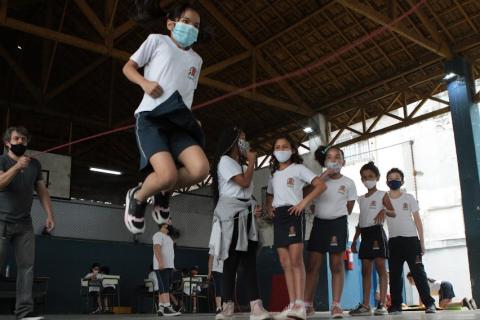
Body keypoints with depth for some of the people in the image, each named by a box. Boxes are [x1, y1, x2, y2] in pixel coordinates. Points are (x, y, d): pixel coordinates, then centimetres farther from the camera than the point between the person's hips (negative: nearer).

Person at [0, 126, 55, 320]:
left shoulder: (35, 164, 12)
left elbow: (42, 191, 13)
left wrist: (49, 215, 4)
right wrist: (17, 167, -31)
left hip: (24, 223, 4)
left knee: (27, 266, -3)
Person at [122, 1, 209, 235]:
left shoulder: (196, 60, 23)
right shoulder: (157, 40, 9)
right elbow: (128, 68, 12)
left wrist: (193, 121, 13)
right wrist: (145, 82, -9)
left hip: (178, 122, 5)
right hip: (150, 117, -5)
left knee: (200, 169, -21)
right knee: (168, 175, -27)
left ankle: (163, 192, 10)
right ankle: (137, 197, 7)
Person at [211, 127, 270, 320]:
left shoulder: (240, 163, 25)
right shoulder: (225, 160, -1)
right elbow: (244, 182, -11)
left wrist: (254, 206, 3)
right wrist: (252, 162, 2)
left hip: (245, 212, 8)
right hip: (231, 211, -8)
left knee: (249, 259, -3)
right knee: (233, 259, -8)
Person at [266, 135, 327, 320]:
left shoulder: (298, 169, 4)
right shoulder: (274, 175, 24)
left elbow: (321, 185, -5)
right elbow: (269, 196, 34)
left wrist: (304, 202, -14)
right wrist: (269, 208, 10)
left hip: (293, 213, -6)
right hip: (278, 217, 7)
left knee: (296, 260, -17)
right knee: (285, 263, -1)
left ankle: (300, 305, -23)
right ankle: (292, 305, -2)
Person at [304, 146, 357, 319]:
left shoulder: (348, 183, 2)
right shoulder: (320, 179, 7)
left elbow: (348, 208, 7)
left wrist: (334, 212, 6)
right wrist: (324, 175, -14)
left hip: (338, 223, -2)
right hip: (319, 223, 2)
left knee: (337, 265, 0)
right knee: (313, 264, 0)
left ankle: (336, 305, 1)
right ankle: (307, 304, 3)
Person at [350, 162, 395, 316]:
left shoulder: (382, 195, 2)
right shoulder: (361, 199, 18)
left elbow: (393, 213, -6)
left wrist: (384, 210, -29)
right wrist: (354, 240, 17)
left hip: (377, 231, -6)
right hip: (365, 234, 6)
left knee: (380, 267, -7)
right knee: (365, 269, 3)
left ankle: (382, 304, -7)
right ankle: (365, 305, 4)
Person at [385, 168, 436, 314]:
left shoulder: (409, 198, 6)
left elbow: (417, 220, 6)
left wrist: (422, 241, 0)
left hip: (410, 239, -1)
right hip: (393, 241, 2)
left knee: (417, 271, -4)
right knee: (394, 274, 2)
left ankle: (429, 303, -2)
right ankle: (396, 305, 7)